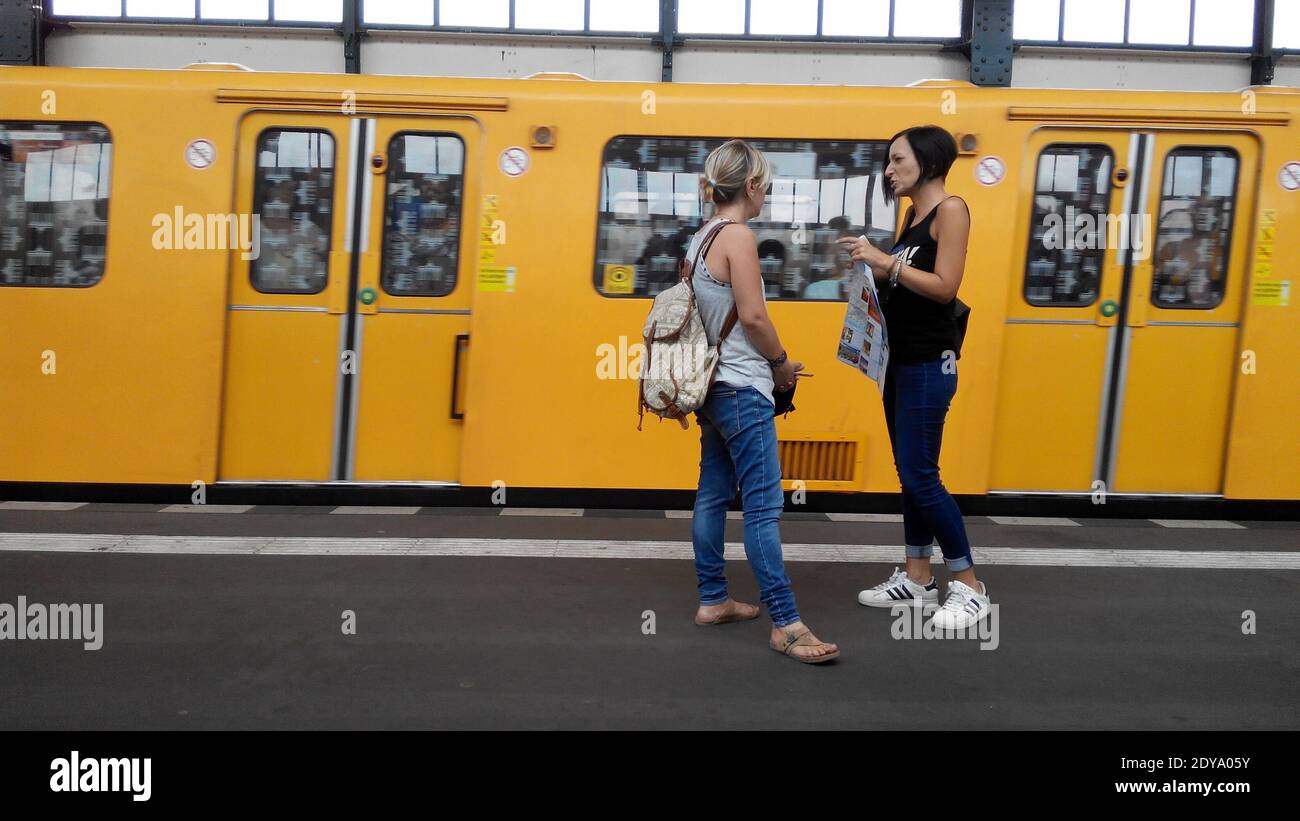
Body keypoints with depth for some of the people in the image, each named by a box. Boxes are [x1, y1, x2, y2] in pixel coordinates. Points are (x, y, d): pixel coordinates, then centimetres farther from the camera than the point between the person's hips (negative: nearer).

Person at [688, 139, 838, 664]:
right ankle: (785, 624, -4)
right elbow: (753, 315, -19)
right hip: (743, 389, -10)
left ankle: (712, 600, 22)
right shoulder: (738, 236, -14)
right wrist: (782, 362, -4)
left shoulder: (700, 239, 13)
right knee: (763, 505, -8)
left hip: (713, 386, 10)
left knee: (713, 494, 13)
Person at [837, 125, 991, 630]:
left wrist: (885, 260, -20)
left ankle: (970, 588, 4)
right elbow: (900, 283, 12)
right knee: (908, 473, 11)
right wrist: (868, 262, 0)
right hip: (901, 358, 9)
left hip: (929, 362, -9)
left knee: (920, 476, -8)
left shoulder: (950, 209, -10)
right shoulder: (913, 216, 14)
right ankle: (917, 579, 21)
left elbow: (944, 287, -19)